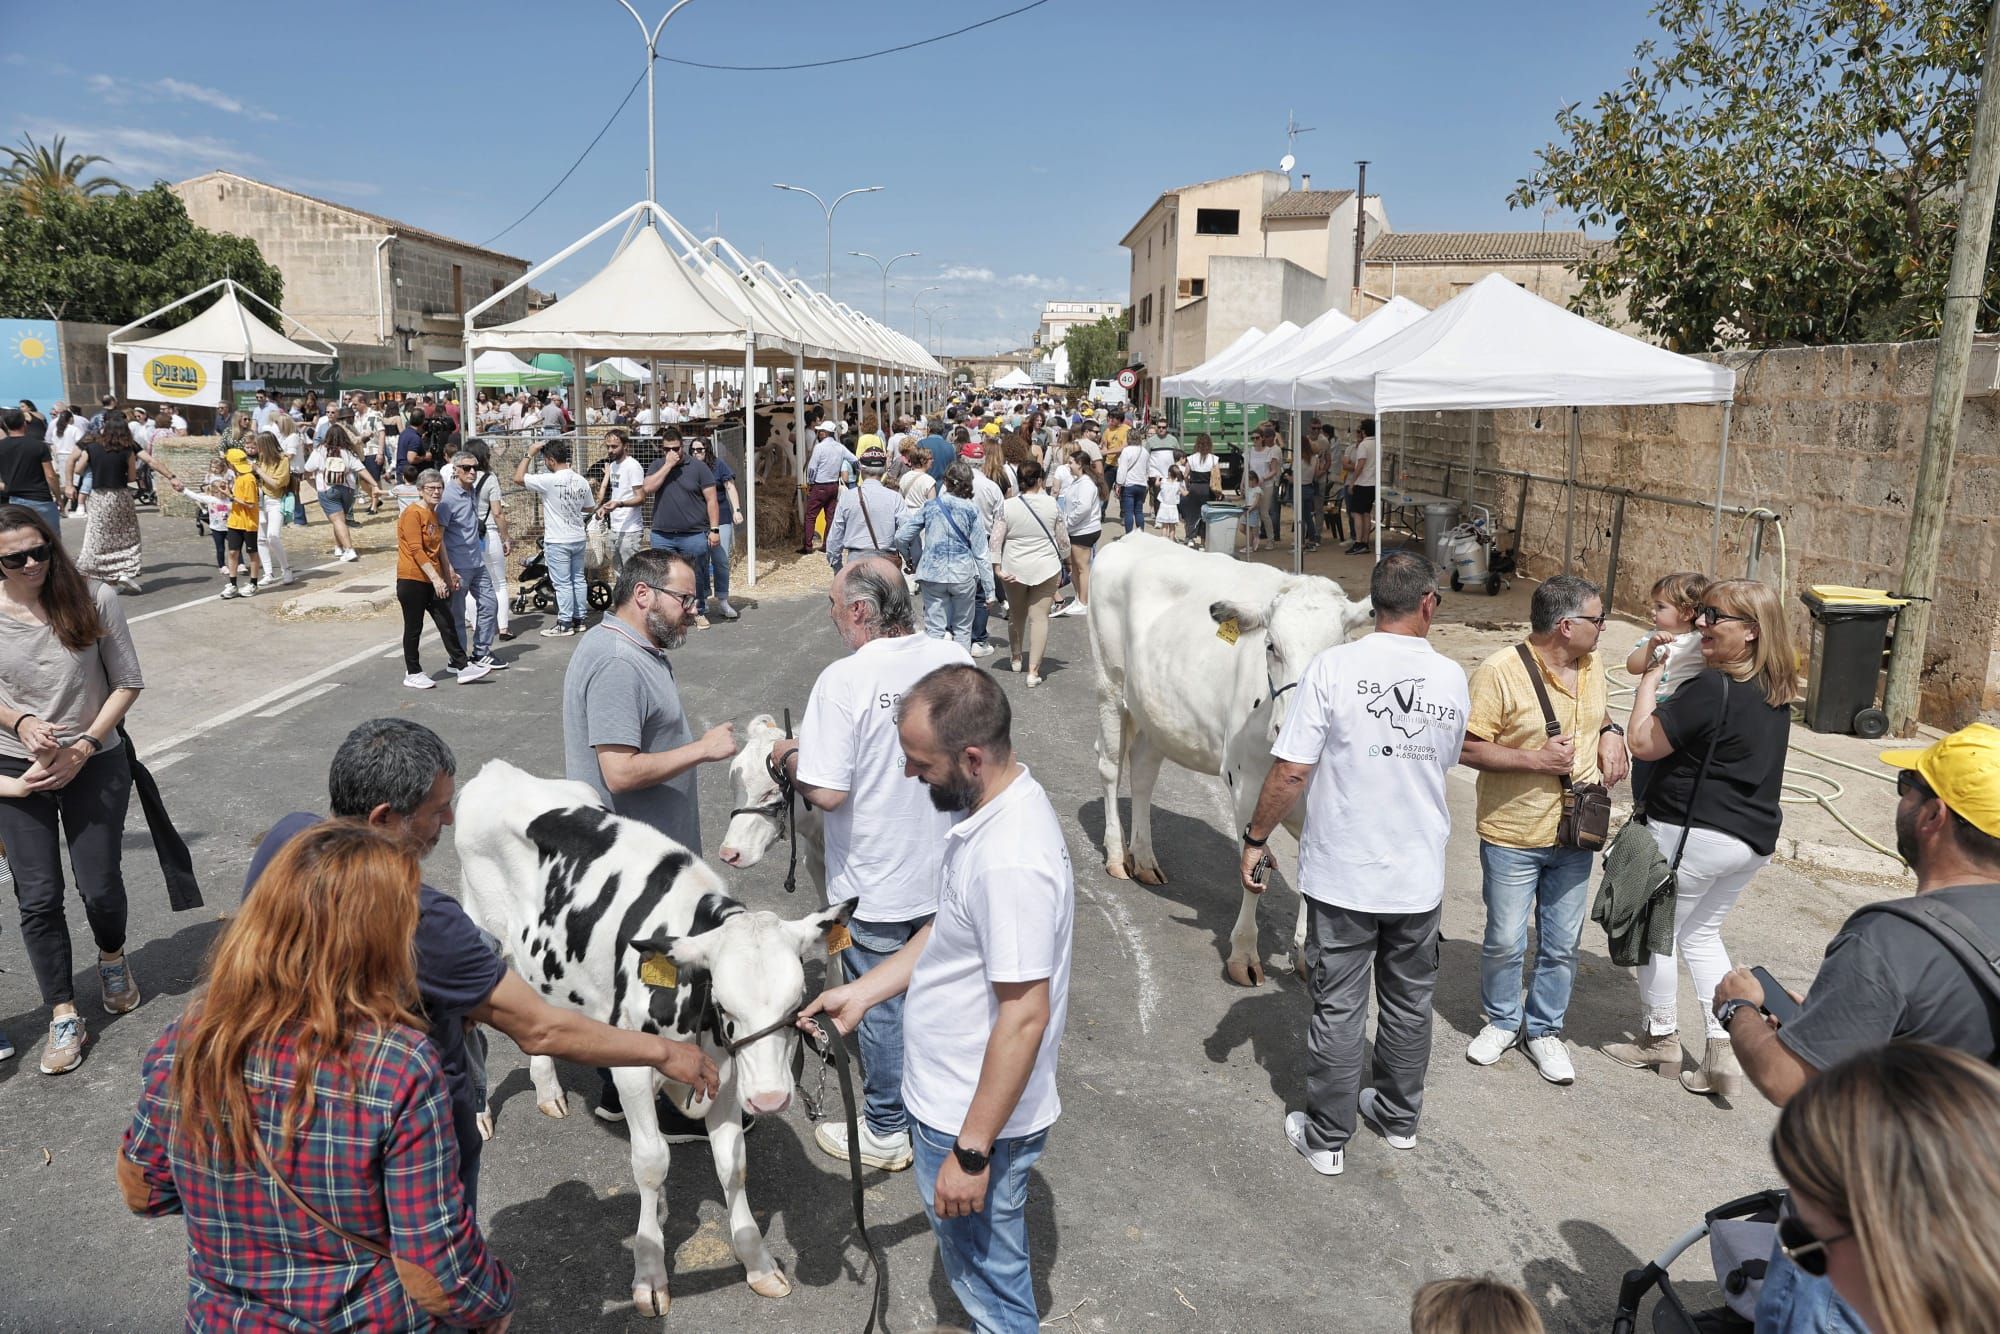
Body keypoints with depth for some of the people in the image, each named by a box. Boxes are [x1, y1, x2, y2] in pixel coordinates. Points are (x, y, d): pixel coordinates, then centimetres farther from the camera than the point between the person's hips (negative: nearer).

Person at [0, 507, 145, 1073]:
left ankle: (112, 956, 40)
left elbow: (127, 683, -6)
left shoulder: (94, 600, -13)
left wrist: (80, 750, -12)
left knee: (100, 886, 6)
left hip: (95, 765, -1)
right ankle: (64, 1018, 16)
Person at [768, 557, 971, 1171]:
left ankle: (885, 1132, 29)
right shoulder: (955, 659, -7)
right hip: (947, 872, 6)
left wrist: (787, 758, -6)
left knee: (880, 1007, 13)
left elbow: (826, 792, -25)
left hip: (874, 885, -5)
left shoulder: (844, 680, -24)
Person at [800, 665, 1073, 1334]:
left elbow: (1024, 1017, -28)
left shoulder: (1012, 862, -32)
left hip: (975, 1122, -9)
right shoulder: (996, 807, -1)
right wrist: (861, 992, 11)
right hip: (949, 1098, 9)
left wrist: (971, 1152, -22)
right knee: (979, 1269, 28)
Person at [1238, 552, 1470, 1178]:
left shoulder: (1333, 668, -15)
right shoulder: (1452, 678, -4)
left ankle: (1326, 1137, 22)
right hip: (1421, 879, 3)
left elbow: (1291, 771, -16)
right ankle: (1399, 1116, 38)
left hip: (1341, 877, -3)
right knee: (1408, 1003, 20)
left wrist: (1255, 839, -5)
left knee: (1338, 1007, 9)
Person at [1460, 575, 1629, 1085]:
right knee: (1505, 943, 9)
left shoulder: (1592, 667, 3)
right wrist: (1535, 760, -25)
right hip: (1513, 837, -5)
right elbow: (1468, 749, -18)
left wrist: (1611, 733, 1)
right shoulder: (1500, 672, -19)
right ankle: (1502, 1021, 33)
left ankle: (1544, 1029, 32)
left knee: (1561, 945, 14)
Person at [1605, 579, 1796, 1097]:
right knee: (1701, 934, 22)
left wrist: (1649, 680, -8)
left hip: (1694, 833, -8)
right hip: (1755, 838, 8)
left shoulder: (1711, 689, -23)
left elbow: (1644, 743, -18)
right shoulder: (1777, 691, 5)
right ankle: (1724, 1049, 17)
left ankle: (1660, 1039, 25)